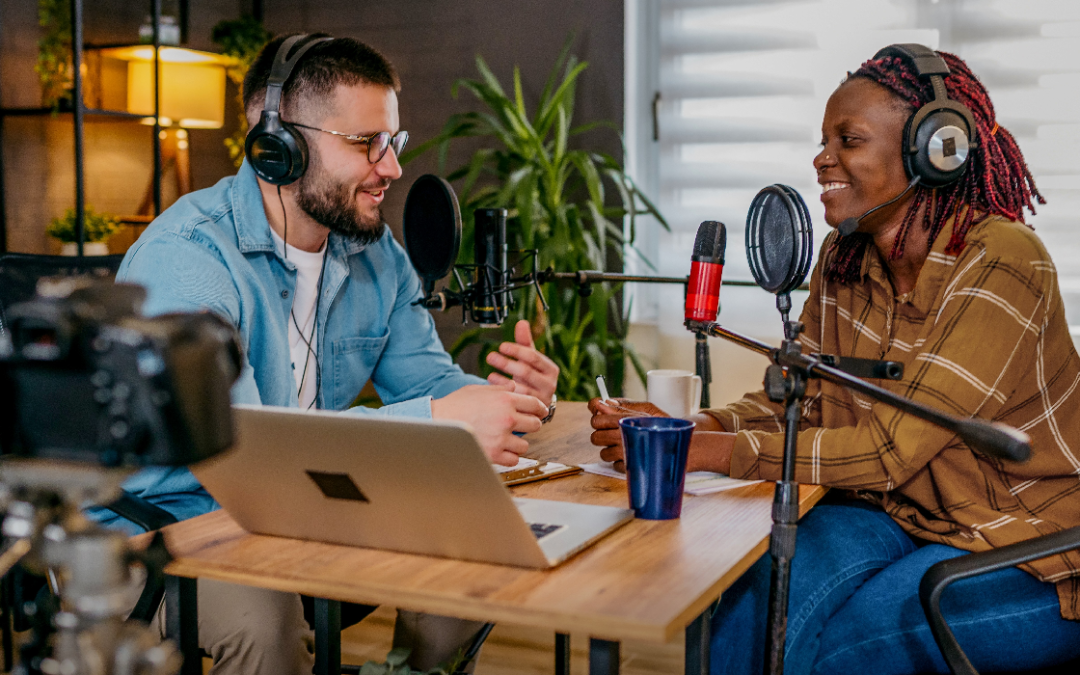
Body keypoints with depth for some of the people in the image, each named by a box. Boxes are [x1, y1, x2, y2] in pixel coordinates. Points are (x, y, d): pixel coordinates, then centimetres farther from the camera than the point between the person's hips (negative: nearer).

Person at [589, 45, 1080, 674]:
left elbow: (893, 448, -28)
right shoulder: (843, 261, 0)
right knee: (768, 582, -24)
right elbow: (792, 399, 0)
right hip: (906, 516, 5)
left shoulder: (1001, 262, -23)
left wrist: (711, 451, -32)